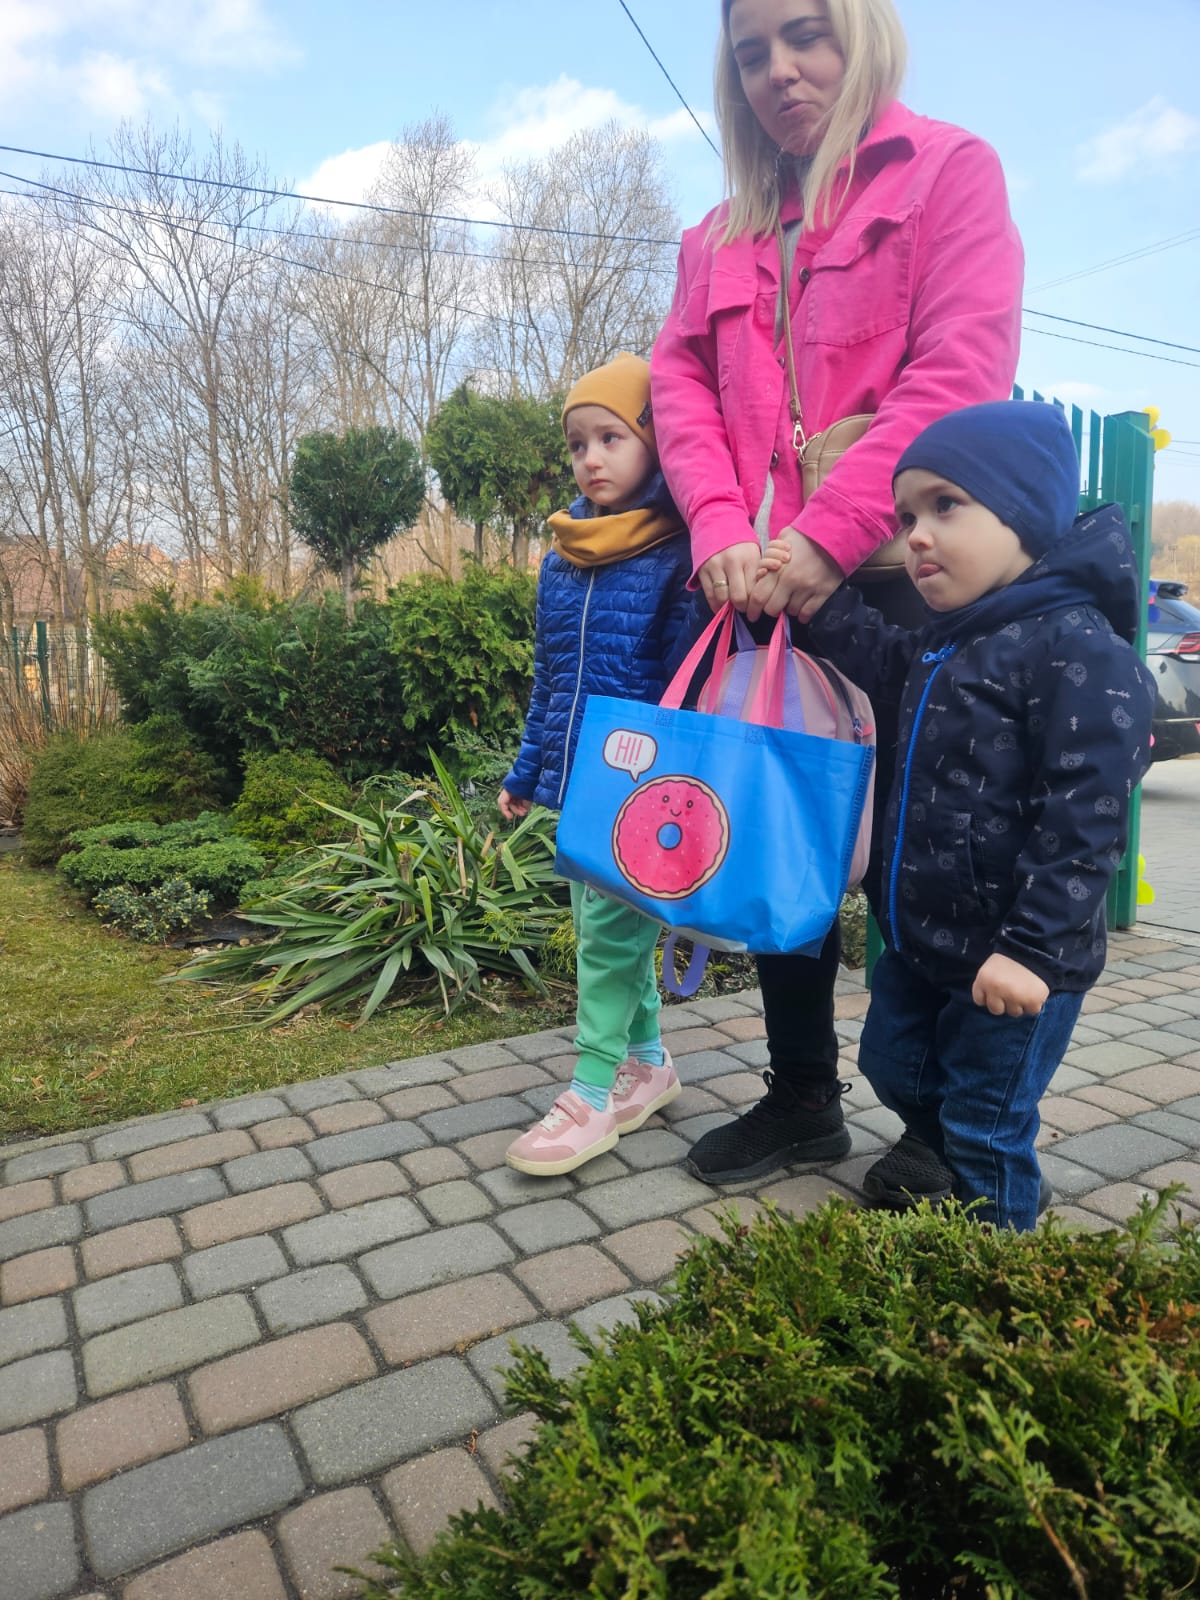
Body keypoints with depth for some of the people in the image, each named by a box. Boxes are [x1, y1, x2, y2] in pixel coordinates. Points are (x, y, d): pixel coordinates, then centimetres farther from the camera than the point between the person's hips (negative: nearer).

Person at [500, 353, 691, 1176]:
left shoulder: (676, 553, -10)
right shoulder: (563, 556, 11)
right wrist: (528, 770, 18)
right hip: (576, 780, 7)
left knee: (610, 930, -2)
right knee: (612, 924, 15)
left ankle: (594, 1094, 11)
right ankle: (647, 1061, 31)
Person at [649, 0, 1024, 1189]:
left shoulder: (948, 169, 5)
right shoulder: (719, 236, 21)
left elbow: (960, 370, -9)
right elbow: (681, 380, 8)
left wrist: (828, 535, -20)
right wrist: (721, 529, -12)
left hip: (897, 573, -5)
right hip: (760, 586, 5)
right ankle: (802, 1097, 24)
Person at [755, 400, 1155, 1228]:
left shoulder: (1079, 651, -21)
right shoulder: (950, 640, 7)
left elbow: (1082, 820, -25)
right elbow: (883, 659, 27)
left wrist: (1033, 949, -26)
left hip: (1013, 960, -9)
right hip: (924, 939, 9)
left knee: (986, 1123, 8)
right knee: (894, 1066, 26)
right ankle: (948, 1165, 50)